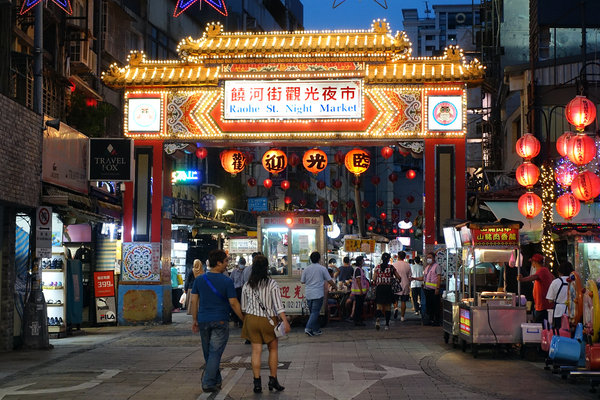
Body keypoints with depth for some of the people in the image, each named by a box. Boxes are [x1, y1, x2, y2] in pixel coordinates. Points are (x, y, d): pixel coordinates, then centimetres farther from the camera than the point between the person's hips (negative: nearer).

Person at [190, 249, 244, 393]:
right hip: (220, 321, -4)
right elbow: (233, 303, -9)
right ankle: (208, 384, -6)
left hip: (203, 321, 4)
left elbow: (194, 301, 5)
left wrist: (195, 319, 13)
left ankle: (216, 381, 25)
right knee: (215, 353, -2)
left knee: (208, 354, 15)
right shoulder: (226, 281, -9)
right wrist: (244, 319, 0)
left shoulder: (199, 279, 3)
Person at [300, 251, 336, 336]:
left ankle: (316, 330, 17)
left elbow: (302, 281, 9)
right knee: (315, 312, -4)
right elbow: (329, 280, 0)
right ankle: (308, 328, -16)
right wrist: (335, 286, 18)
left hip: (308, 294, 4)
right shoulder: (322, 269, -5)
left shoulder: (306, 269, 3)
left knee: (313, 312, 13)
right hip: (318, 294, -4)